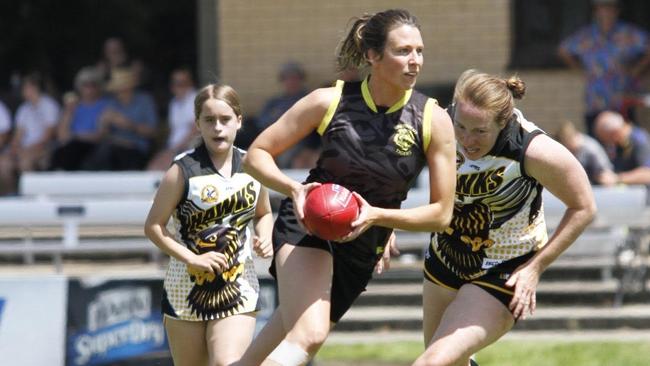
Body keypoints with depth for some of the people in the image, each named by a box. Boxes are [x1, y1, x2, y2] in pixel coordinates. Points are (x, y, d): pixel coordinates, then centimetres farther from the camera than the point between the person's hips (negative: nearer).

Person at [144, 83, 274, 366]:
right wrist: (192, 259, -17)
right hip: (187, 289, -1)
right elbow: (153, 226, -7)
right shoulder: (184, 170, -8)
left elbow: (263, 214, 21)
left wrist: (265, 238, -1)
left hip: (238, 290, 1)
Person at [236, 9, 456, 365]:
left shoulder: (434, 120, -10)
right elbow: (257, 155, -4)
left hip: (362, 247, 3)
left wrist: (376, 216, -20)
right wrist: (294, 188, -24)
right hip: (307, 225, -3)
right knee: (309, 334, -29)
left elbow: (442, 213, -5)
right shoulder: (330, 101, -13)